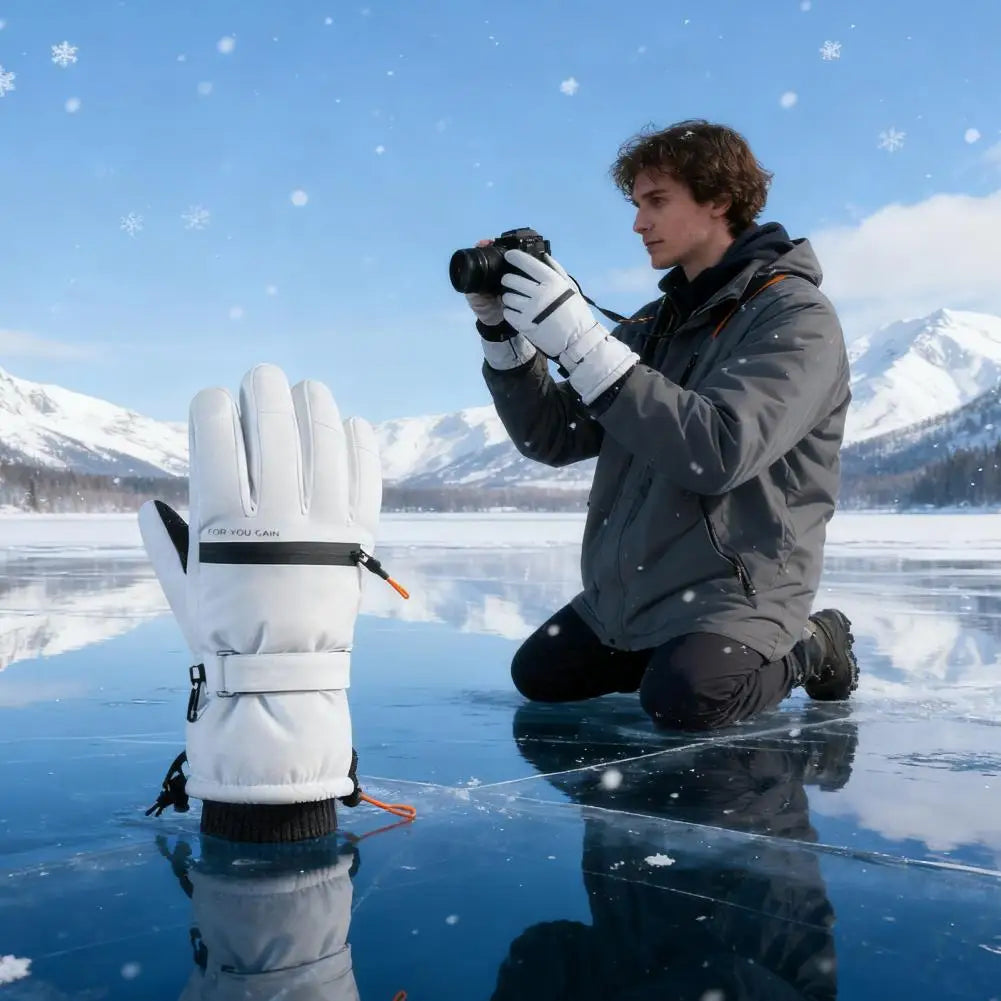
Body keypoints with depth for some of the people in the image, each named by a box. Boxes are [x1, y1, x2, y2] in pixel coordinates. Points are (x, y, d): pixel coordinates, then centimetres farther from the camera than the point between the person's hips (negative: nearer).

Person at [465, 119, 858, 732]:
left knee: (682, 700, -30)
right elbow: (552, 438, 5)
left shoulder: (797, 318, -13)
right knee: (538, 675, 11)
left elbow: (717, 452, -29)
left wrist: (584, 344, -30)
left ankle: (806, 649, 1)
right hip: (625, 592, 8)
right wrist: (501, 329, -8)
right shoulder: (655, 324, 10)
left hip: (736, 588, -7)